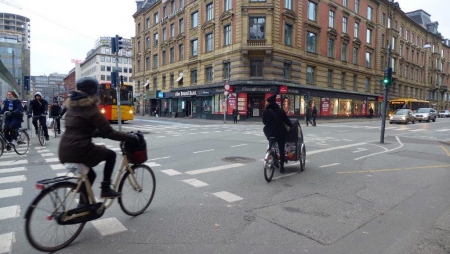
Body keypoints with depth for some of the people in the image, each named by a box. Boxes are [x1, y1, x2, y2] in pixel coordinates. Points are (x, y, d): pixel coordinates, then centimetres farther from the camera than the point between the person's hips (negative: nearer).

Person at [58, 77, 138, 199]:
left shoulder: (72, 106, 15)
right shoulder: (91, 109, -11)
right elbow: (109, 133, -12)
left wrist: (100, 132, 28)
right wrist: (130, 137, -5)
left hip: (64, 151, 9)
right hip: (79, 150, -9)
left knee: (89, 174, 27)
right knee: (111, 154, 12)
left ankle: (83, 203, 31)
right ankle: (106, 189, 10)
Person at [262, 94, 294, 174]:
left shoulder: (266, 111, -7)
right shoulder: (281, 111, -3)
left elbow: (264, 122, 3)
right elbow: (287, 121, 0)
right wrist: (293, 126, 17)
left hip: (269, 133, 0)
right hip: (280, 133, 0)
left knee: (271, 147, 27)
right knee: (281, 149, 11)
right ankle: (281, 167, 12)